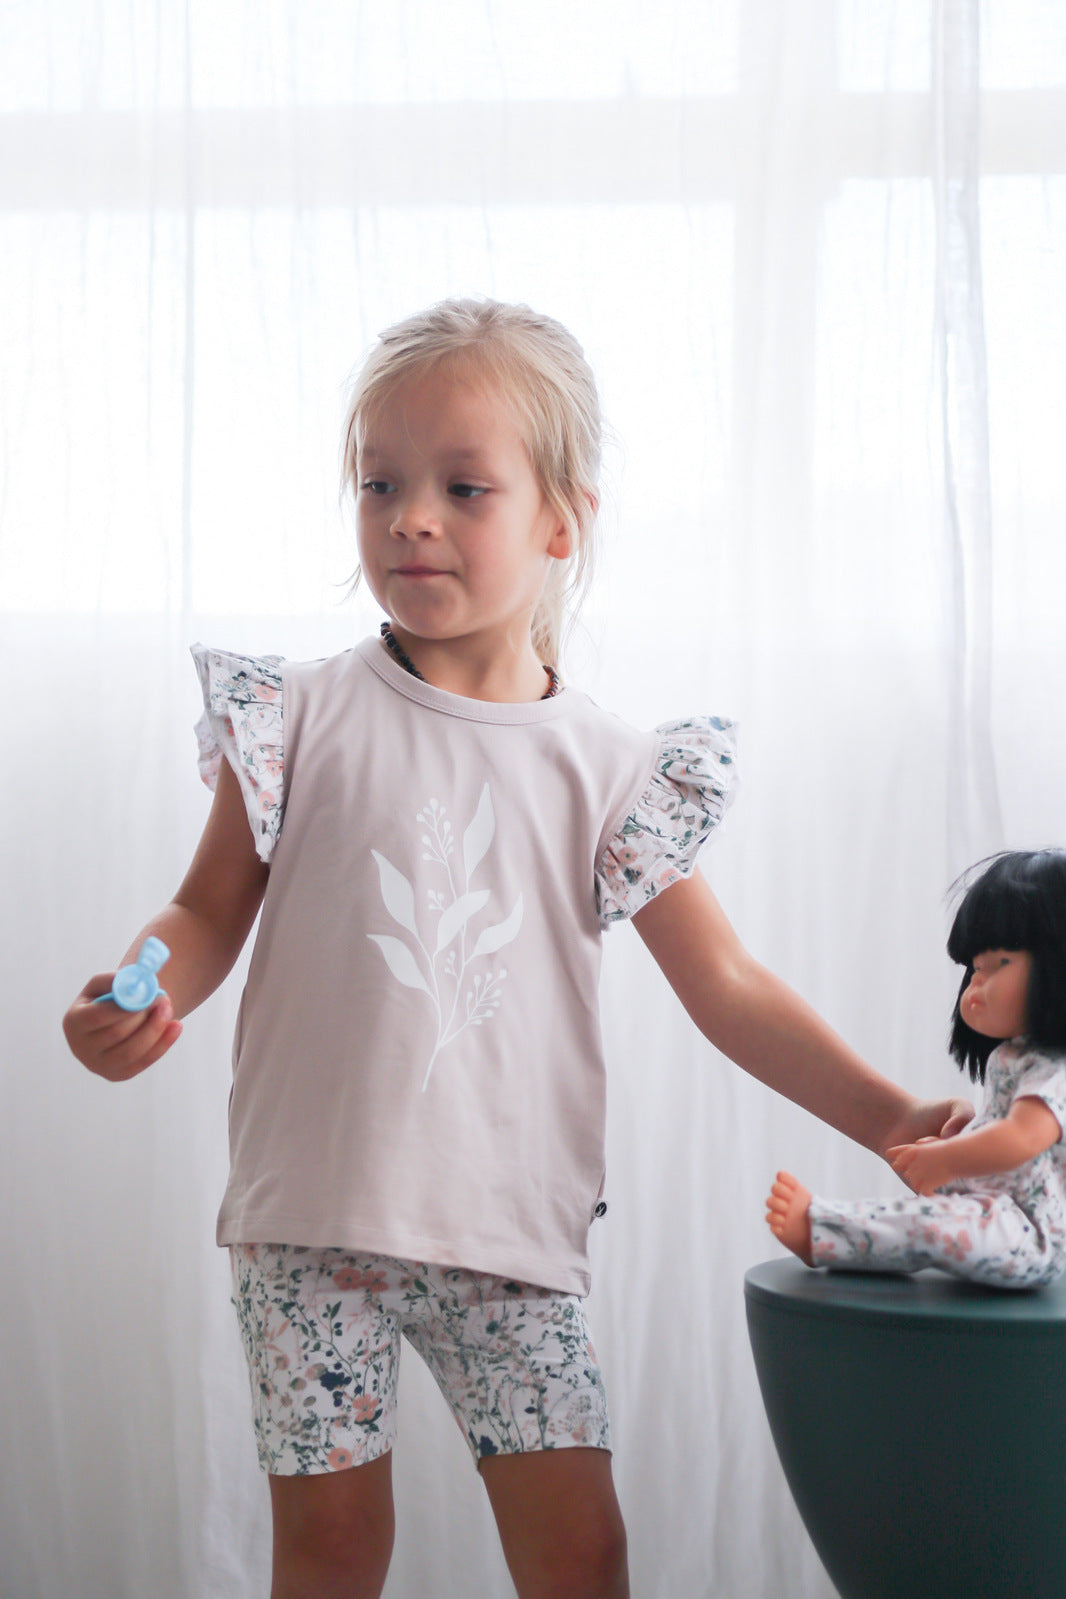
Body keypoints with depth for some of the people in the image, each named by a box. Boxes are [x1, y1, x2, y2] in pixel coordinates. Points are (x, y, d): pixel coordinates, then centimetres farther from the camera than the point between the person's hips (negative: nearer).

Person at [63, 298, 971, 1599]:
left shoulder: (608, 769, 1)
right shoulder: (304, 717, 0)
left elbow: (725, 988, 3)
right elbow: (212, 913, 4)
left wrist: (887, 1115, -6)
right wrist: (143, 997, -18)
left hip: (511, 1224, 1)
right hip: (315, 1209, 0)